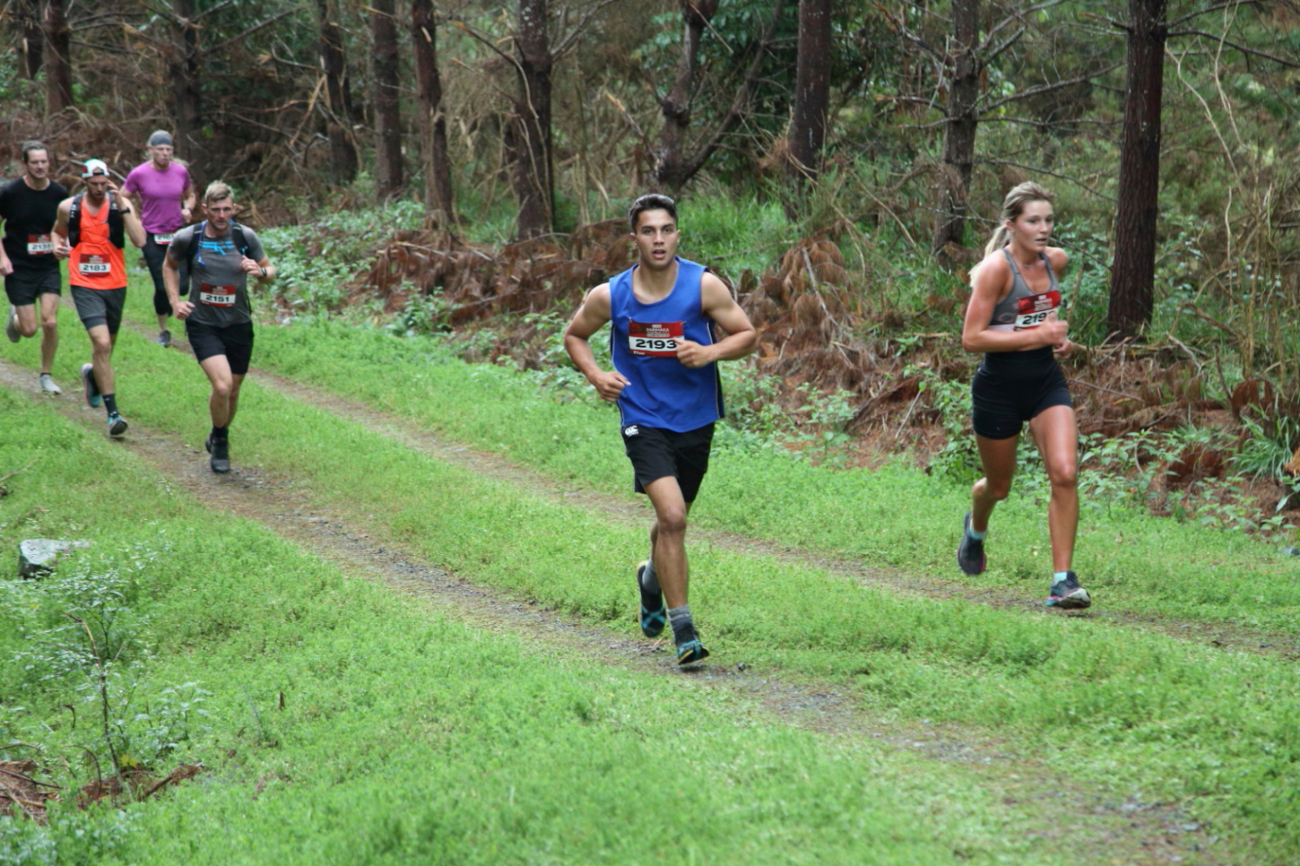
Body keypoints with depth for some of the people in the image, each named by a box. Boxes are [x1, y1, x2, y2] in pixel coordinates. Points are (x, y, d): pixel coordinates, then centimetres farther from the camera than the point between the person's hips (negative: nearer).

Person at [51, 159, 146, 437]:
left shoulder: (120, 205, -4)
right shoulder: (68, 207, 0)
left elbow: (140, 240, -18)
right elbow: (58, 231, 21)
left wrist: (121, 206, -22)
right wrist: (57, 245, -1)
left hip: (115, 285, 2)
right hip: (85, 286, -2)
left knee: (106, 345, 17)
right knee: (102, 344, -18)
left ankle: (92, 374, 54)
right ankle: (112, 412, -17)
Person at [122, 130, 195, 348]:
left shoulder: (181, 172, 1)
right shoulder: (139, 174, -8)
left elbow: (189, 195, 18)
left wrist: (188, 209, -3)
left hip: (177, 233, 2)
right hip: (153, 236, -2)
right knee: (162, 287, -4)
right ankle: (163, 330, 18)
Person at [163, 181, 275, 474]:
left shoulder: (245, 236, -5)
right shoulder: (187, 238, -8)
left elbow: (270, 270, 6)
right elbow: (170, 266, 12)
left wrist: (260, 272, -17)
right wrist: (175, 301, 1)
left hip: (239, 325, 3)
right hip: (202, 324, -3)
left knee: (232, 389, 12)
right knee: (221, 385, -19)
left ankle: (218, 439, 39)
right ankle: (220, 442, 6)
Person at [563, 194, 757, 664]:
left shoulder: (703, 285, -9)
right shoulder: (609, 296, -8)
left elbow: (747, 334, -2)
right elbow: (574, 335, 10)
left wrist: (709, 352, -21)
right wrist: (596, 375, -8)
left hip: (695, 420, 2)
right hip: (643, 419, -2)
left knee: (674, 519, 18)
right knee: (672, 515, -20)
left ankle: (652, 578, 53)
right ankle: (683, 632, -14)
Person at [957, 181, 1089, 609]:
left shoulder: (1056, 261, 3)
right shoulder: (996, 269, -17)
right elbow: (971, 338, -22)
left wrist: (1059, 338, 5)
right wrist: (1036, 335, -22)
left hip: (1047, 380, 4)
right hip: (1000, 385, -4)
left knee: (1065, 474, -15)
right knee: (998, 487, 13)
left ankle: (1063, 580, -9)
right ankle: (975, 528, 50)